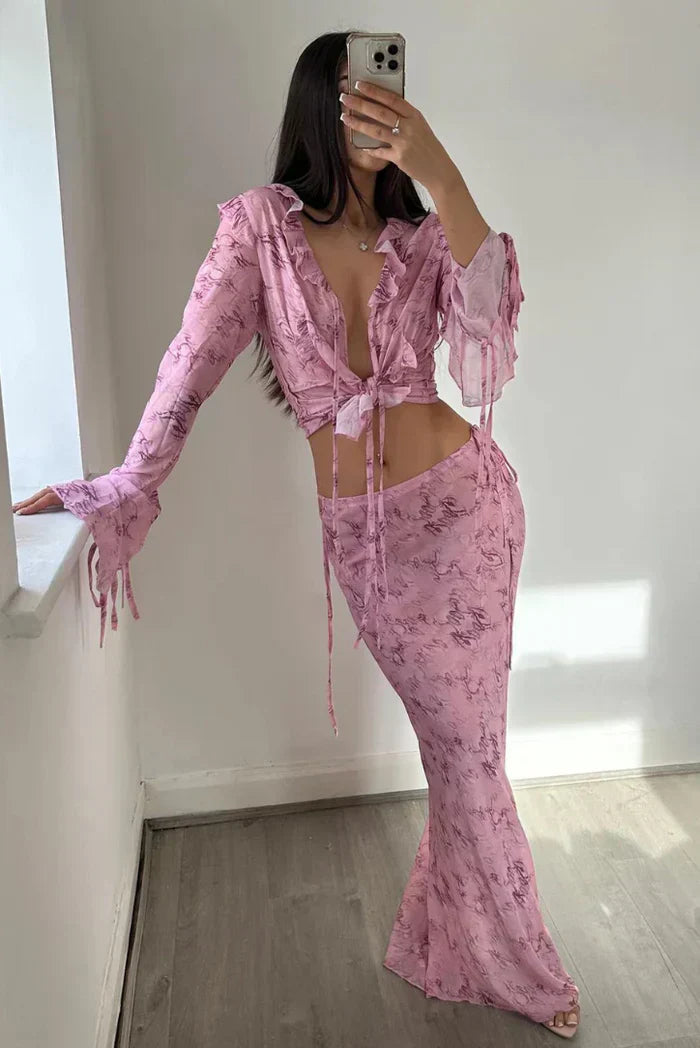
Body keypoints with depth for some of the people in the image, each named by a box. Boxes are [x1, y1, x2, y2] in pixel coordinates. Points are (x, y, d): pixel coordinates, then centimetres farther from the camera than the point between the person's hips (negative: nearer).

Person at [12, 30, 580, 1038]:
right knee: (460, 750, 12)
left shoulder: (422, 237, 4)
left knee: (468, 750, 10)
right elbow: (195, 359, -5)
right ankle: (517, 966, 38)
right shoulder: (259, 221, 0)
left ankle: (464, 947, 39)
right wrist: (126, 485, -11)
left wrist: (439, 174, -25)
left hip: (466, 506, 2)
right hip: (363, 537, -1)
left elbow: (491, 313, -16)